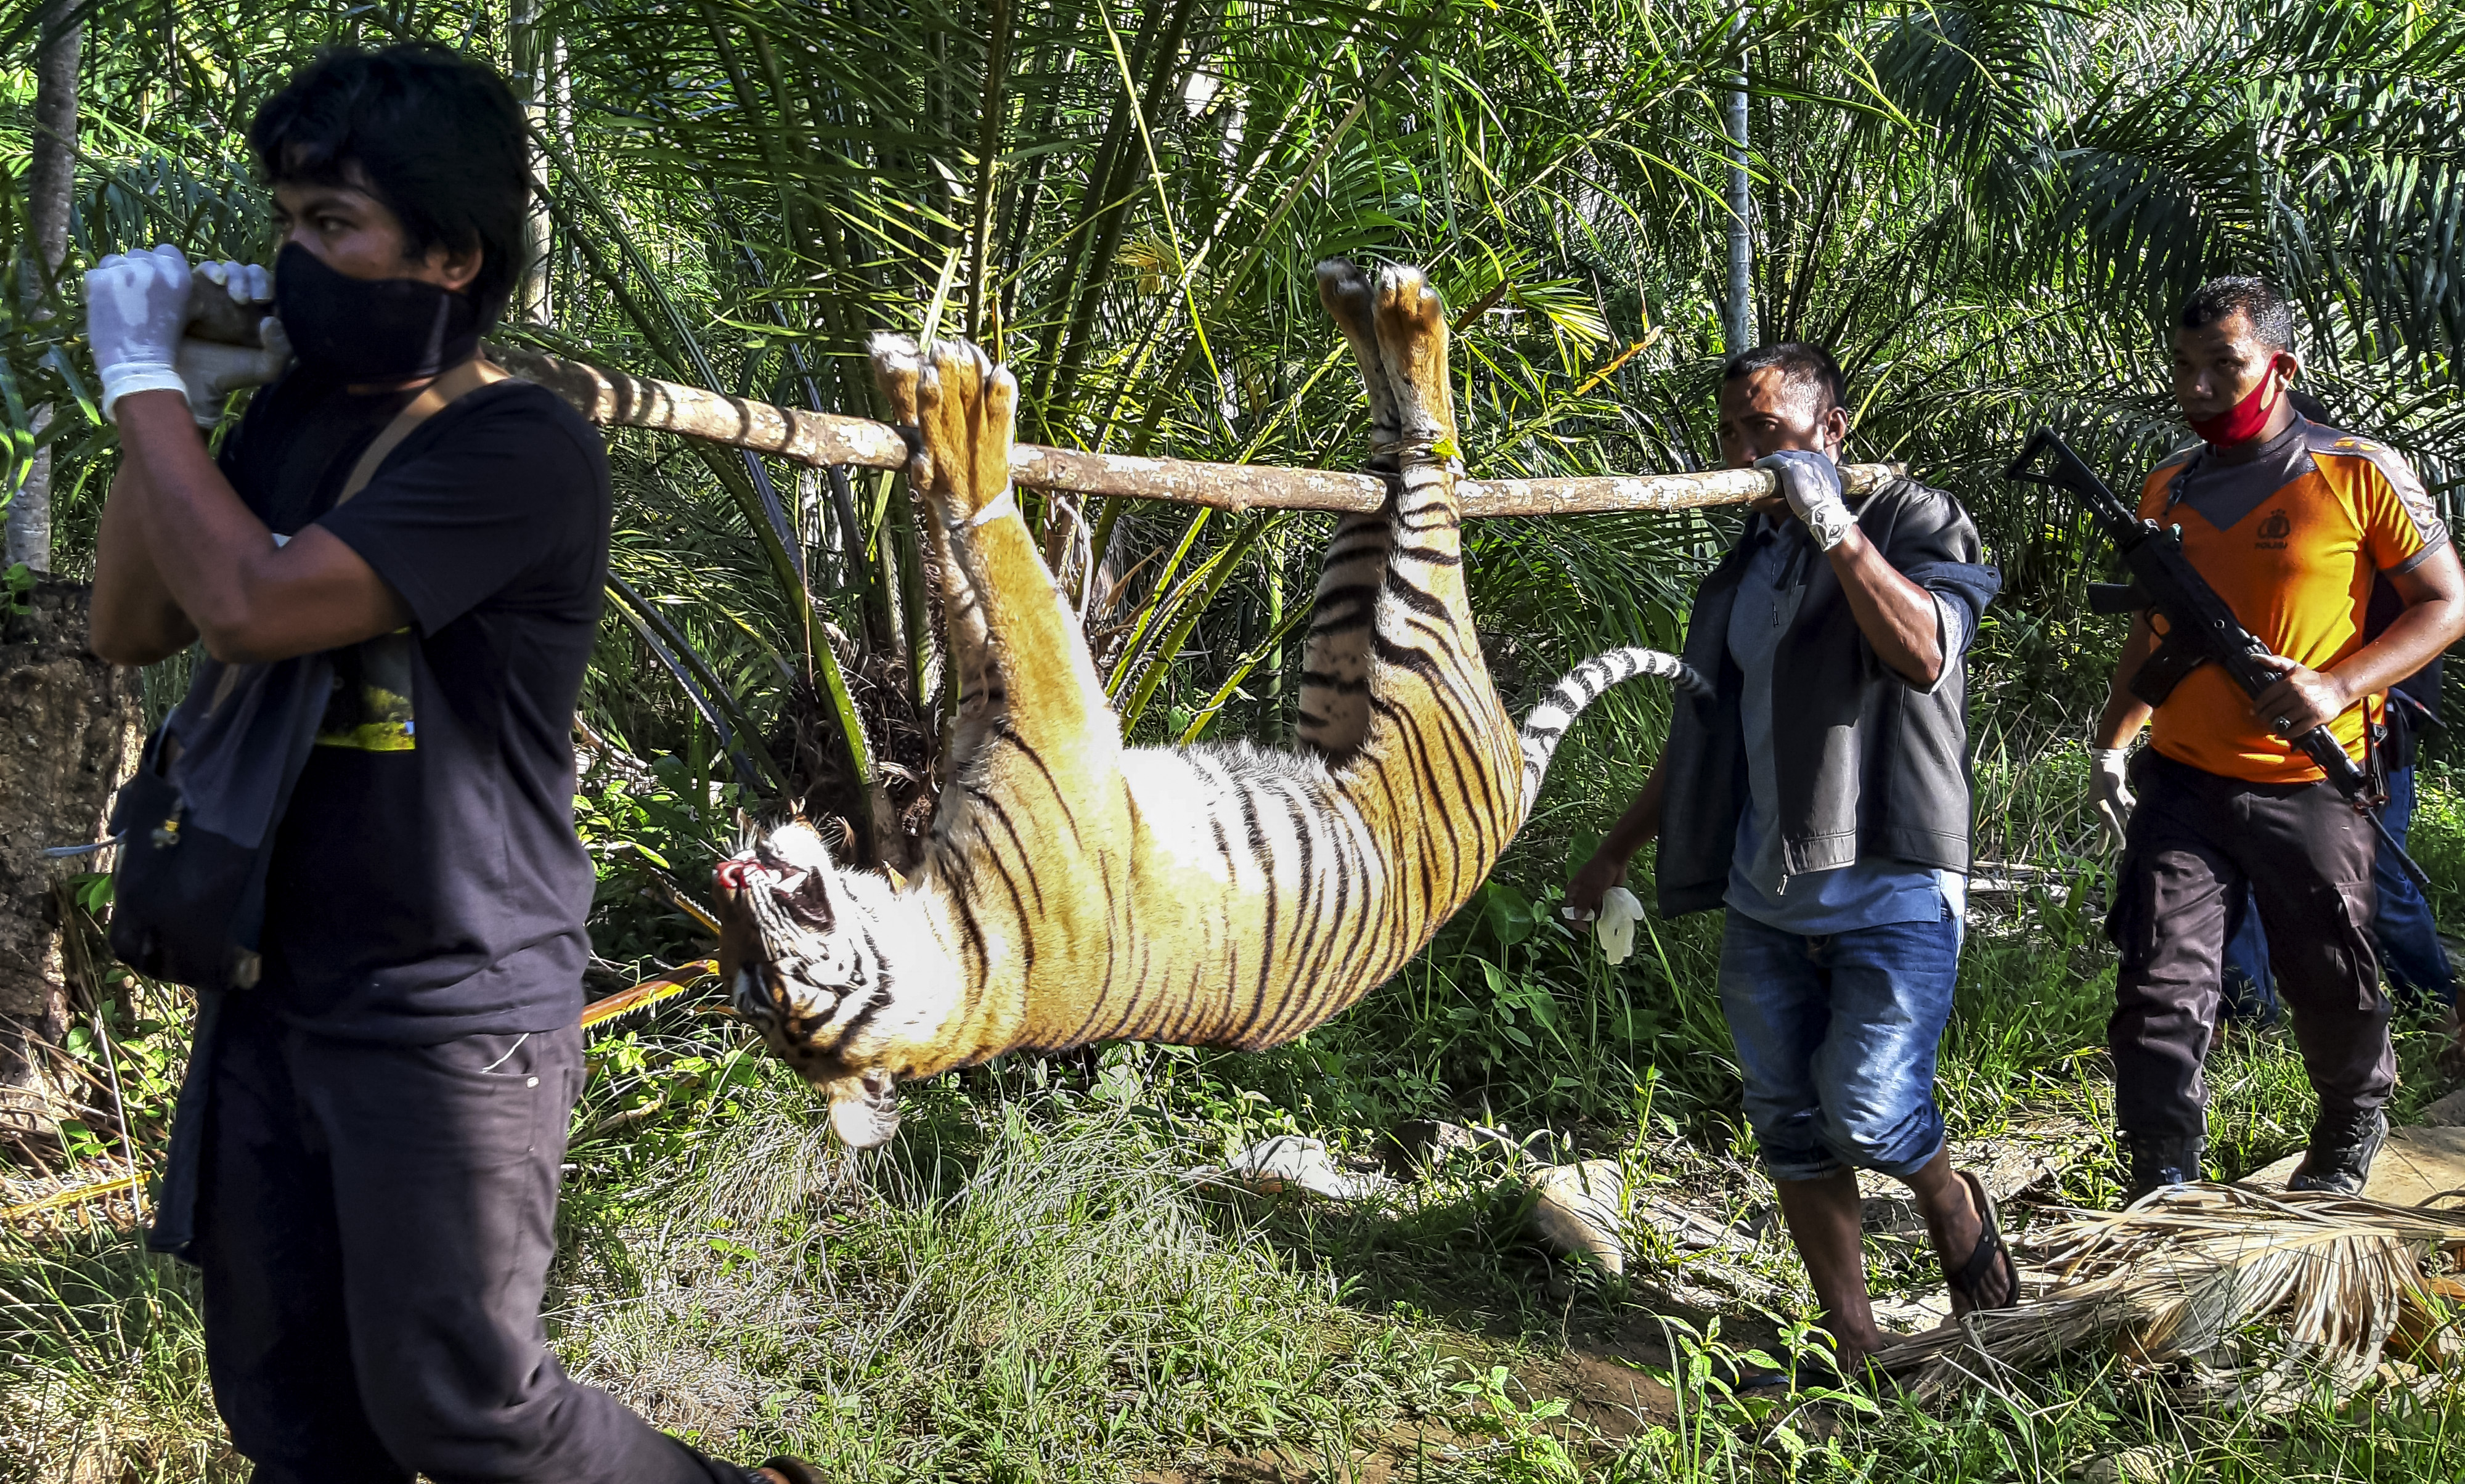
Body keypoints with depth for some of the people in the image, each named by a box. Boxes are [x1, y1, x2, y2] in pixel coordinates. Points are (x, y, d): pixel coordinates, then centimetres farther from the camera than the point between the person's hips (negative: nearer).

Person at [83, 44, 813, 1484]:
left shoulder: (522, 449, -18)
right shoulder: (297, 414, 6)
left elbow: (254, 603, -27)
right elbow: (134, 627, 10)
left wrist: (140, 380, -14)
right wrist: (173, 405, -2)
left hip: (449, 1026, -7)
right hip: (271, 998, 8)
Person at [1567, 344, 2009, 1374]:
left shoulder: (1913, 521, -1)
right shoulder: (1743, 568, 17)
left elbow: (1923, 653, -21)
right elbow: (1701, 736, 24)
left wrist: (1834, 525, -23)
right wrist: (1618, 850, 25)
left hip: (1891, 890, -6)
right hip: (1763, 895, 6)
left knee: (1869, 1113, -11)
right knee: (1787, 1122, 5)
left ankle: (1955, 1210, 22)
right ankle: (1851, 1341, 16)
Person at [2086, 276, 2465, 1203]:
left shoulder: (2360, 475, -5)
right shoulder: (2167, 491, 8)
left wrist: (2339, 686, -17)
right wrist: (2111, 741, 11)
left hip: (2310, 787, -3)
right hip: (2181, 781, 3)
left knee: (2333, 987, 13)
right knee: (2160, 990, -6)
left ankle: (2352, 1133, 42)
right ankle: (2163, 1191, 4)